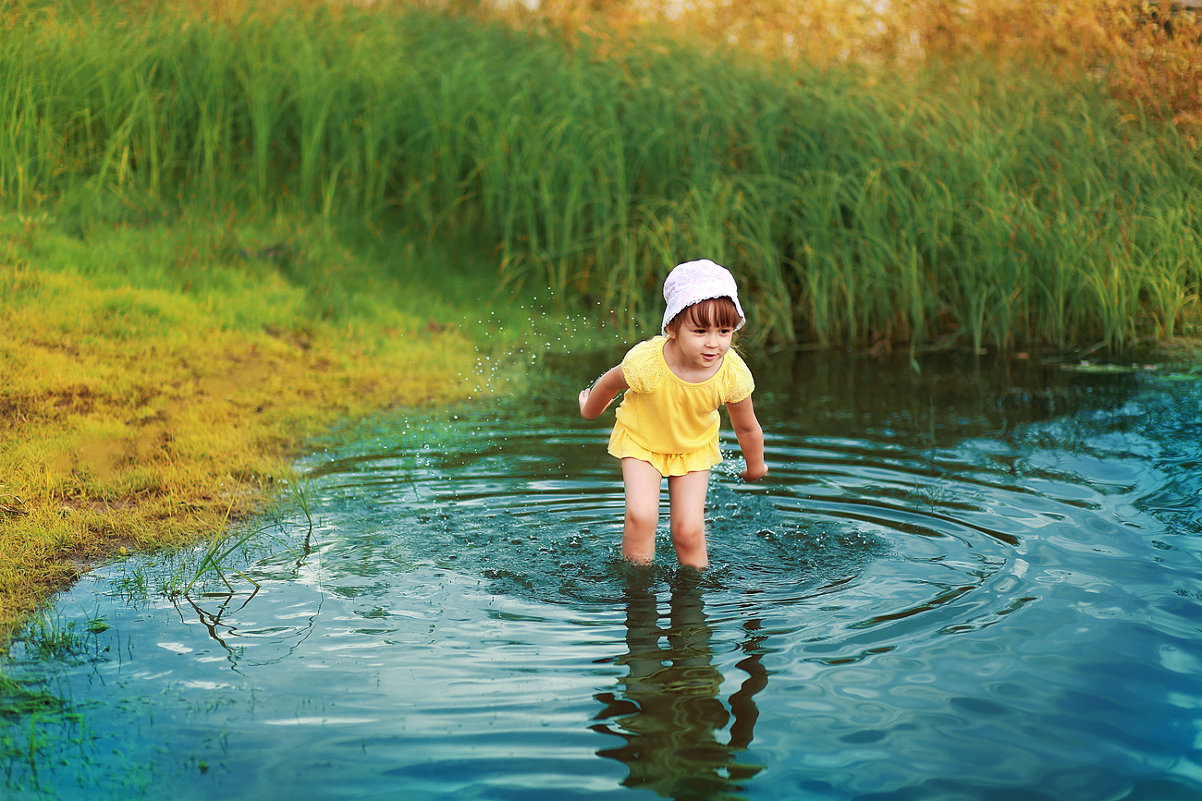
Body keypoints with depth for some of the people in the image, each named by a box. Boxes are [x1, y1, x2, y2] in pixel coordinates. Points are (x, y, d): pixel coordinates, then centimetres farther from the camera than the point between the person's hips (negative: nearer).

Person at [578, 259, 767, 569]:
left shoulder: (733, 374, -31)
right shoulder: (646, 362, -37)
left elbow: (747, 429, -10)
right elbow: (609, 383, -11)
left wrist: (755, 467, 7)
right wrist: (589, 411, 8)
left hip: (694, 447, 1)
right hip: (641, 440, -1)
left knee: (688, 532, -5)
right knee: (640, 516, -17)